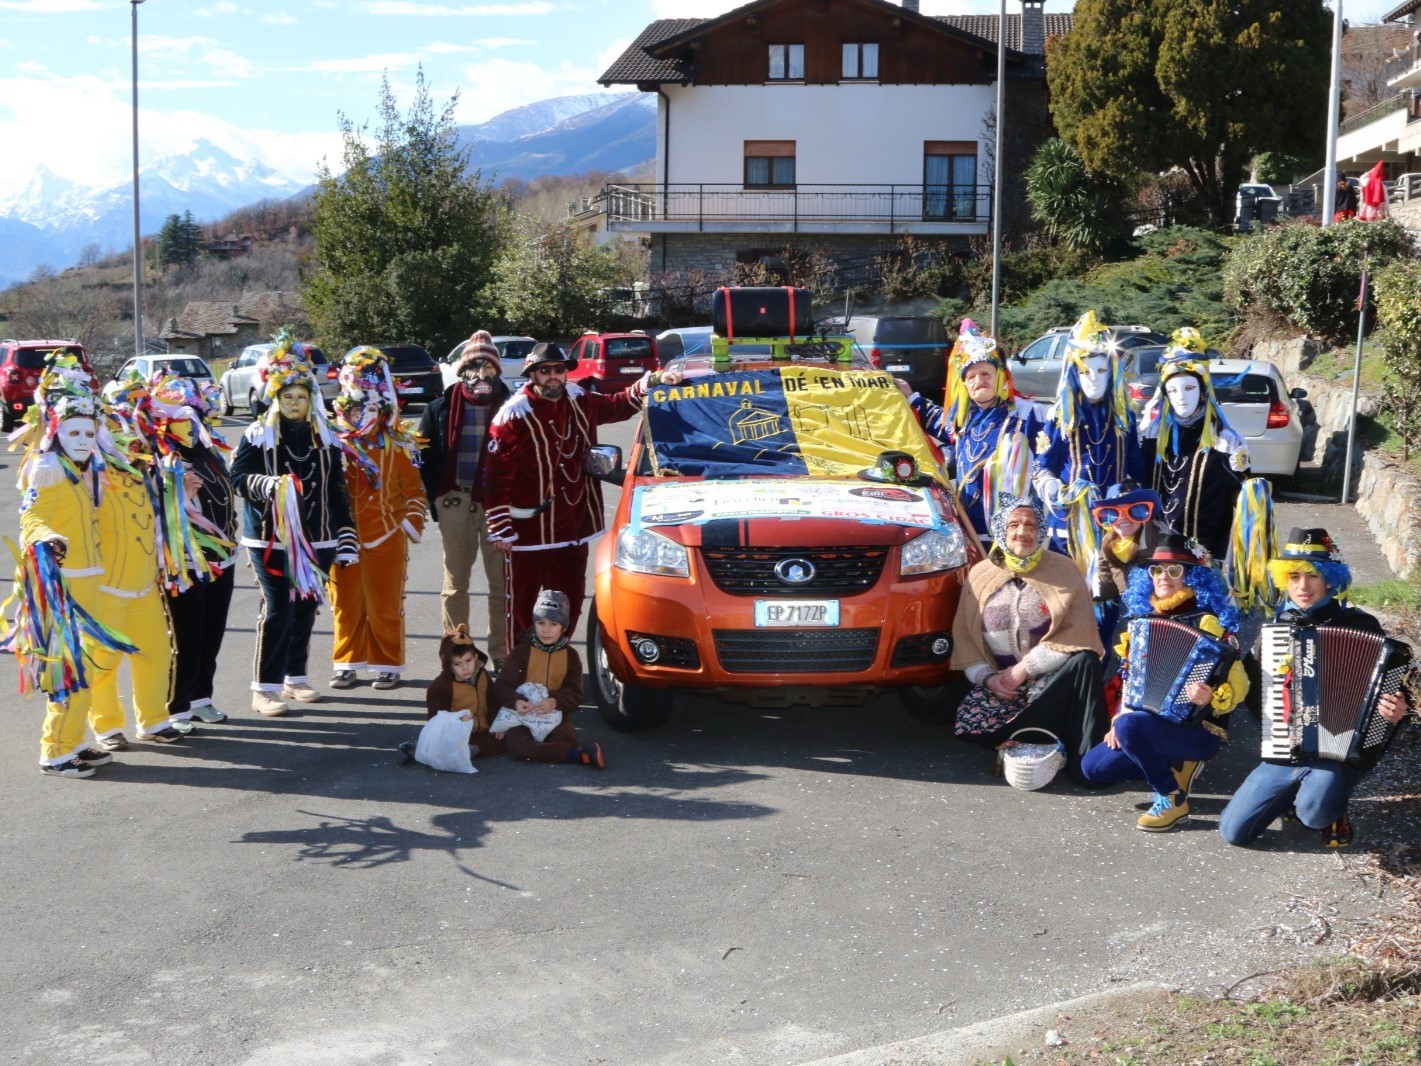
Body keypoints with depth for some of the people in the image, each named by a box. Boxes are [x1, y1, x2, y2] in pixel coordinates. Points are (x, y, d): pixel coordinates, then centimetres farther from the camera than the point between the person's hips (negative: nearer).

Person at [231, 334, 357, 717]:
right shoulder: (258, 435, -1)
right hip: (270, 538, -4)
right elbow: (238, 478, -6)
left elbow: (338, 493, 10)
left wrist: (346, 539, 6)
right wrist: (267, 484, -25)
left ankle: (296, 677, 24)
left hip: (316, 539, 4)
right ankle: (265, 688, -1)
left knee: (306, 608, 10)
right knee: (277, 610, -8)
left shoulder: (325, 439, 10)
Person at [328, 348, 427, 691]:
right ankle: (347, 663, 20)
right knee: (346, 604, 8)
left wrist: (412, 522, 0)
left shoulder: (398, 444, 3)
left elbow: (414, 488, 8)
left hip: (386, 537, -1)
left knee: (385, 606, 3)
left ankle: (388, 666, 14)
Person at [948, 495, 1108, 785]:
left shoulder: (1063, 569, -1)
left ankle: (1084, 759, -25)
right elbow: (964, 636, 5)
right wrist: (987, 677, -12)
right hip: (999, 681, 2)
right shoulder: (980, 575, 6)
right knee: (969, 722, -26)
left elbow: (1079, 632, -11)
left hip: (1053, 677, -1)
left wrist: (1026, 668, -16)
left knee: (1085, 661, -34)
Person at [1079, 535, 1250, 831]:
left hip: (1198, 729, -8)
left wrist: (1212, 698, -38)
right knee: (1094, 768, -1)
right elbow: (1133, 677, 17)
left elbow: (1238, 682, -18)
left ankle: (1172, 799, -12)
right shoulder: (1145, 619, 9)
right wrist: (1119, 719, 7)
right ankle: (1178, 765, 10)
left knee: (1132, 725, -34)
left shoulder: (1206, 621, -13)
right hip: (1152, 723, 8)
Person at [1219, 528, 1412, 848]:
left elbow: (1393, 686, -3)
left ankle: (1333, 810, 4)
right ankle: (1298, 794, 23)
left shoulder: (1360, 625, -7)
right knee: (1233, 831, -3)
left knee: (1313, 812, -34)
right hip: (1284, 754, 5)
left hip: (1339, 752, -4)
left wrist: (1398, 709, -25)